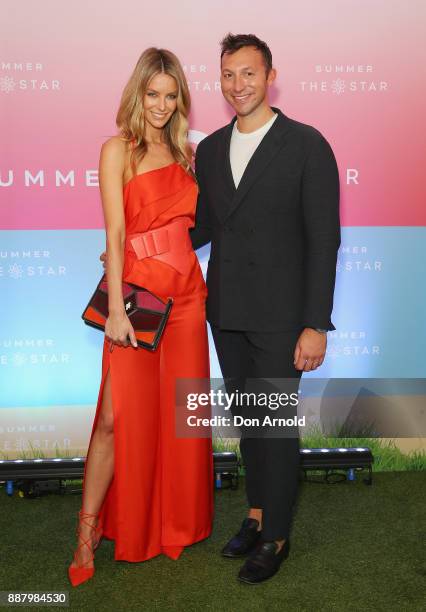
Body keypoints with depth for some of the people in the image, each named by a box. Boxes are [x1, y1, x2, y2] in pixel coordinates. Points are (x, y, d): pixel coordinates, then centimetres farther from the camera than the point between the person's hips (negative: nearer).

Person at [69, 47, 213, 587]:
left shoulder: (184, 150, 13)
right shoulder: (117, 150, -2)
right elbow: (115, 234, -11)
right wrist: (116, 309, -16)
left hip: (187, 292, 5)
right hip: (138, 292, -5)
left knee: (179, 411, 11)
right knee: (119, 415, -5)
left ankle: (176, 522, 27)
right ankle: (88, 532, 9)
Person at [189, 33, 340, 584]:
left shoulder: (306, 145, -8)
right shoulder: (210, 148, 9)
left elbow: (324, 239, -10)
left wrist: (316, 325, -14)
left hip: (279, 314, -5)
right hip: (226, 311, 5)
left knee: (276, 424, 3)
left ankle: (276, 536, 21)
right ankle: (256, 514, 34)